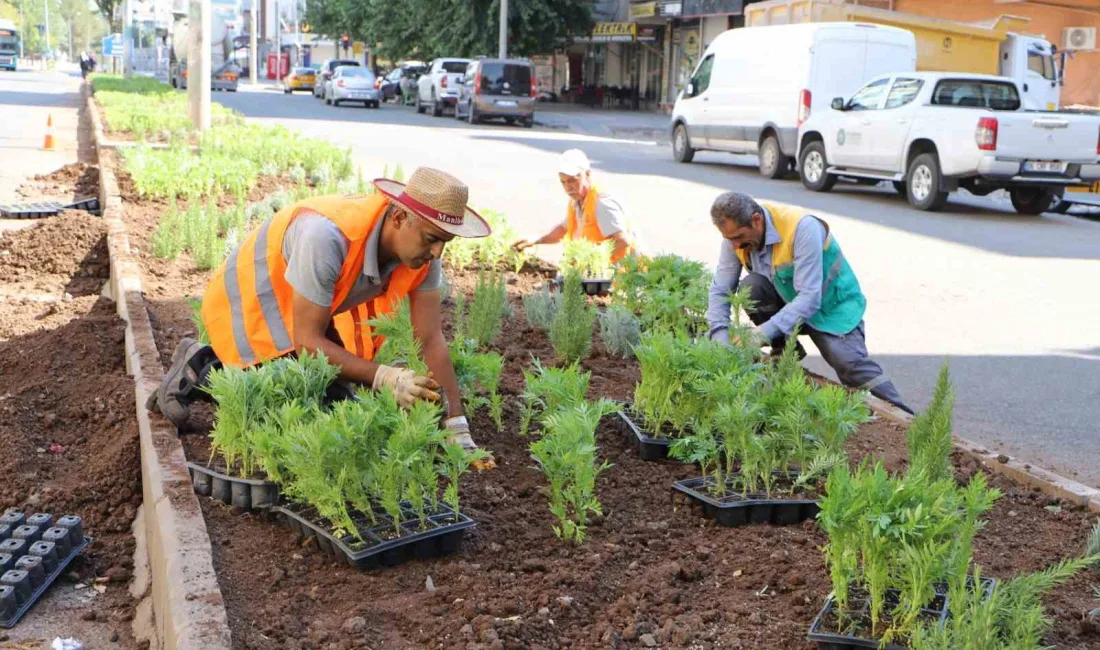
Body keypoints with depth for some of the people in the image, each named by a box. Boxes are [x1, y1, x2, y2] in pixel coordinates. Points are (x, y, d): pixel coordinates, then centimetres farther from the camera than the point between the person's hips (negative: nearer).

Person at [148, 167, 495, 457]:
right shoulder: (327, 236, -41)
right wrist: (384, 377, -42)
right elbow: (306, 341, -33)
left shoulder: (422, 248, -19)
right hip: (250, 302, -7)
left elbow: (431, 339, -15)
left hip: (307, 311, 7)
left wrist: (458, 431, -18)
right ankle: (199, 373, 8)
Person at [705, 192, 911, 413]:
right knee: (750, 287, -24)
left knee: (851, 363, -27)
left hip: (831, 305, -5)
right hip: (787, 301, 5)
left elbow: (810, 298, -35)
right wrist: (720, 338, -27)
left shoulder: (802, 228, -32)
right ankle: (785, 349, -3)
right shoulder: (736, 233, -15)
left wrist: (765, 333, -42)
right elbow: (720, 290, -12)